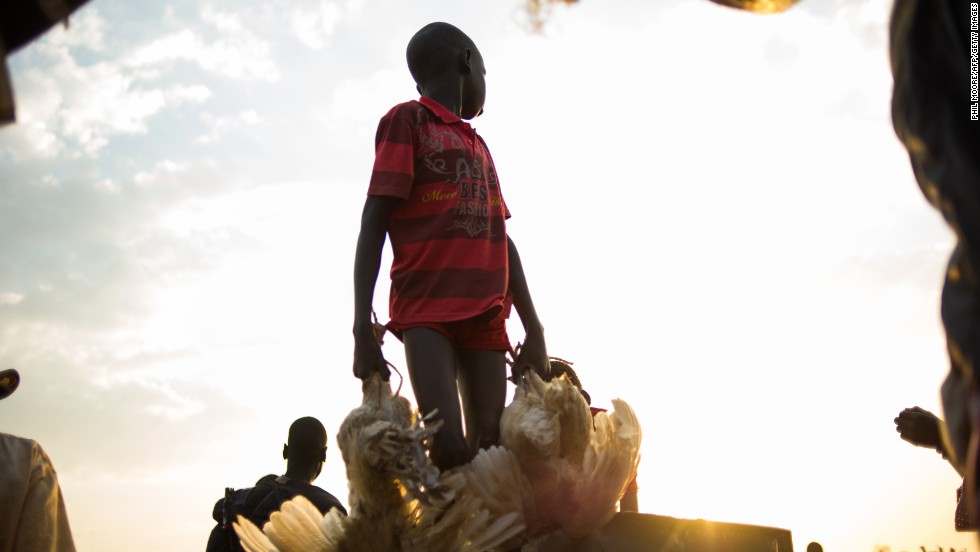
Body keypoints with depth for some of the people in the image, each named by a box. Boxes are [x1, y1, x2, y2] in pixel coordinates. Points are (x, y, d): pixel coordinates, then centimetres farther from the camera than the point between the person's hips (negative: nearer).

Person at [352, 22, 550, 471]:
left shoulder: (479, 145, 25)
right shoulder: (406, 120, 6)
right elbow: (373, 225, -2)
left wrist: (534, 331, 17)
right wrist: (362, 329, -11)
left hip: (485, 317, 6)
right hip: (426, 311, -6)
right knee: (451, 451, -19)